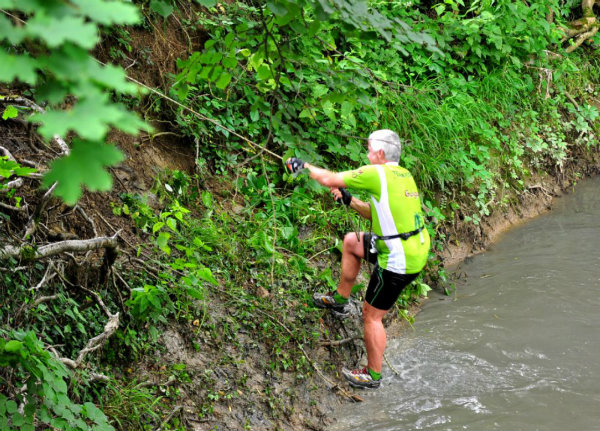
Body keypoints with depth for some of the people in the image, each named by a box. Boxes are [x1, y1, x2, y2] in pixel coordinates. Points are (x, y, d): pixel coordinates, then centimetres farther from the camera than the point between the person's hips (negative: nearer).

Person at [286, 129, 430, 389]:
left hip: (398, 261, -9)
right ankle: (340, 299, 36)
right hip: (416, 249, 9)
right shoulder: (404, 175, 10)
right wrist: (348, 200, 16)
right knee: (351, 242, 24)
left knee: (372, 315, 6)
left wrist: (303, 166, 7)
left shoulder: (376, 174, -16)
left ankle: (373, 375, 18)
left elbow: (329, 179, -8)